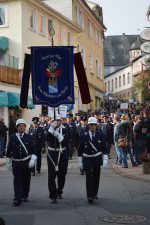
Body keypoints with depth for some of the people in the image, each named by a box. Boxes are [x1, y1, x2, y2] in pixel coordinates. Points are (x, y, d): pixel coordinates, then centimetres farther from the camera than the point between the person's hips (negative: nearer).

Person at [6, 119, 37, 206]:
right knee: (17, 181, -6)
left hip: (27, 163, 0)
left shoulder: (29, 137, 3)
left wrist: (32, 160, -12)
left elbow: (34, 150, 1)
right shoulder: (12, 137, 4)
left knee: (26, 180, 8)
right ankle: (18, 199, -6)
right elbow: (9, 151, 9)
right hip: (16, 163, 0)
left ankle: (25, 196, 27)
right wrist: (8, 163, 9)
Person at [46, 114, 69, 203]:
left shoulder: (64, 130, 2)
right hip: (52, 156, -2)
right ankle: (53, 196, -5)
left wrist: (59, 136, -22)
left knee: (62, 176, 13)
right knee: (52, 176, -9)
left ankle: (59, 192, 35)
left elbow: (65, 143, -9)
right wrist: (52, 128, -29)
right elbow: (47, 138, -21)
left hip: (62, 155, 2)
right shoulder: (50, 129, 0)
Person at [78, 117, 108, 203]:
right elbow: (80, 150, 4)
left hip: (97, 159, 2)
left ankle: (95, 194, 26)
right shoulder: (84, 136, -2)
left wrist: (105, 159, -4)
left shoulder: (100, 135, 1)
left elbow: (104, 148, 4)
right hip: (87, 160, -2)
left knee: (96, 178, 10)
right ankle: (90, 196, -8)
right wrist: (80, 161, 3)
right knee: (89, 178, -9)